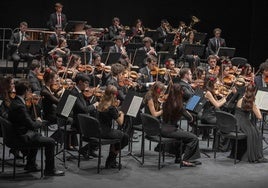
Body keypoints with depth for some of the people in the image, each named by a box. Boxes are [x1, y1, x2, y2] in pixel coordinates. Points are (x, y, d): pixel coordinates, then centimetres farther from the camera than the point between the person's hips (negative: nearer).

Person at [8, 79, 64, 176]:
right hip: (23, 137, -11)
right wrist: (39, 122, -5)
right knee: (50, 142, -8)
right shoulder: (19, 106, -26)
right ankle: (50, 169, 2)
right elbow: (32, 125, -24)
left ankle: (30, 165, 38)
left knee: (38, 136, 36)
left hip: (18, 134, 11)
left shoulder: (15, 102, 6)